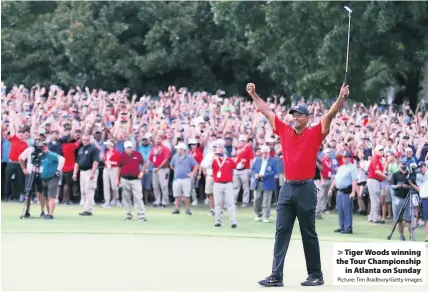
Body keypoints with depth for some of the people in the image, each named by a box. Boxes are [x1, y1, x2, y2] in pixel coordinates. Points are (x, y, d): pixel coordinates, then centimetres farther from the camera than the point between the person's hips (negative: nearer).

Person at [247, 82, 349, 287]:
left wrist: (341, 97, -24)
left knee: (309, 234, 4)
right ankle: (276, 276, -3)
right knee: (281, 233, -1)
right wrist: (253, 94, 19)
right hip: (287, 188, 4)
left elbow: (330, 115, -11)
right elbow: (267, 112, 17)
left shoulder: (315, 134, -1)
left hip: (305, 189, -4)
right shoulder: (285, 131, 10)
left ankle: (316, 275, 14)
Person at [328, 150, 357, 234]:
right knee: (340, 210, 11)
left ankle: (348, 228, -5)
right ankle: (342, 227, 19)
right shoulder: (340, 167, 18)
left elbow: (354, 180, -16)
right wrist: (331, 189, 20)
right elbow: (335, 179, 24)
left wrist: (353, 192, -23)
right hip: (339, 191, 8)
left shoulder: (352, 167, -8)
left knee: (347, 210, -7)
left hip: (347, 192, -8)